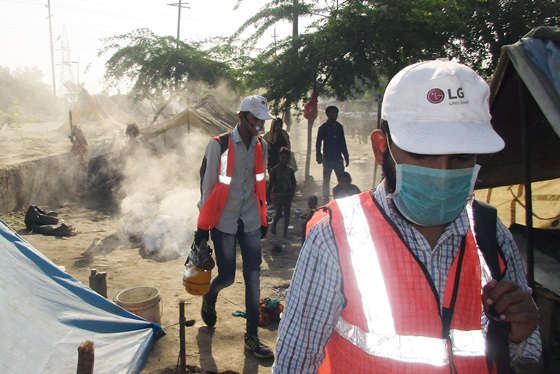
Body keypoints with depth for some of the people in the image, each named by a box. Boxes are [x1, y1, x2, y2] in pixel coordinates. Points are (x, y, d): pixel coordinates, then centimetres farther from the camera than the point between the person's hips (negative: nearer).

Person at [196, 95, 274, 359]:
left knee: (253, 278, 3)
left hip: (251, 222, 4)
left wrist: (263, 219, 14)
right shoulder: (219, 145, -13)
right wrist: (203, 225, -6)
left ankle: (252, 337, 15)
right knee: (227, 276, 5)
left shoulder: (261, 146, 3)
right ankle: (209, 298, 42)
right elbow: (207, 186, -8)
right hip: (224, 222, -4)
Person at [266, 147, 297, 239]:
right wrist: (268, 196, -7)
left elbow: (294, 183, 8)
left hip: (287, 195, 4)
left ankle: (285, 232, 16)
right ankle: (273, 224, 24)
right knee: (279, 213, -6)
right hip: (278, 194, -4)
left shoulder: (290, 170, 3)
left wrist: (292, 192, -8)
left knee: (287, 213, 6)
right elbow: (270, 183, -6)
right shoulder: (275, 169, -8)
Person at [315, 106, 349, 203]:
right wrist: (319, 156, -12)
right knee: (326, 181, 5)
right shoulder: (323, 128, 0)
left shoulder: (339, 127, 10)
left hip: (338, 158, 3)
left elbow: (343, 143, 15)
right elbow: (318, 143, -1)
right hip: (327, 158, -3)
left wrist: (346, 156, 13)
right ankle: (326, 200, 14)